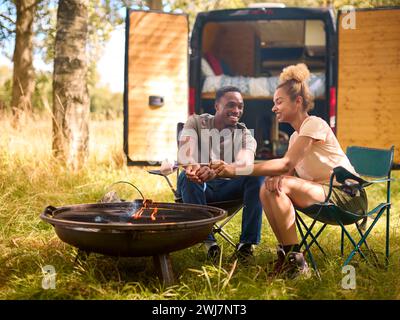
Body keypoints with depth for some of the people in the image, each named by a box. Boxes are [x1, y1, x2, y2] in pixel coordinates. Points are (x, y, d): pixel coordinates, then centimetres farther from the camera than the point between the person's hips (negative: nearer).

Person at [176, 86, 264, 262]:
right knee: (187, 177, -34)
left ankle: (247, 241, -24)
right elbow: (184, 153, -21)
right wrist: (191, 166, -48)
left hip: (229, 187, 1)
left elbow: (246, 163, -24)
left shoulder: (244, 133, 0)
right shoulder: (195, 122, -1)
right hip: (200, 187, -1)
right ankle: (208, 240, -28)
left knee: (256, 174, -25)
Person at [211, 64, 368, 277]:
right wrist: (276, 177, -25)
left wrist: (237, 170, -29)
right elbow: (289, 171, 1)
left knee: (280, 186, -26)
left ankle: (295, 260, -20)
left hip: (347, 196, -8)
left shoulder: (314, 125, -13)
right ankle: (285, 252, -2)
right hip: (323, 192, 8)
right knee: (267, 188, -7)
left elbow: (287, 164, -25)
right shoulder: (296, 135, 14)